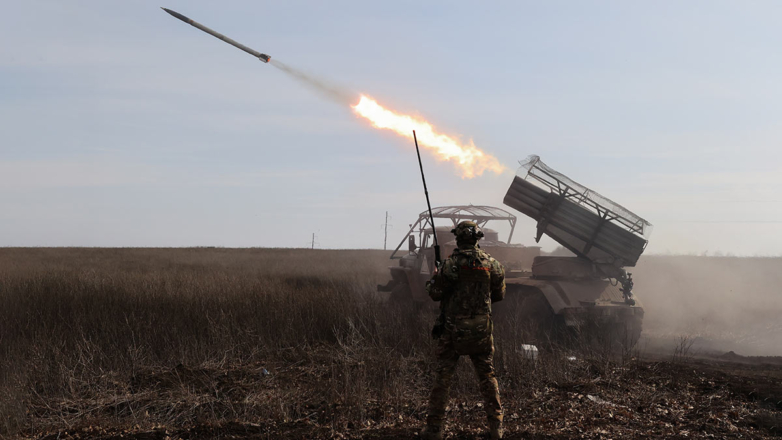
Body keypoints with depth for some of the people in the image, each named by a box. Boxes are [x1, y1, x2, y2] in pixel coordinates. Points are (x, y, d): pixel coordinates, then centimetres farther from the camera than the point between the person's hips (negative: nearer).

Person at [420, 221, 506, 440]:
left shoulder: (451, 264, -14)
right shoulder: (492, 264, -2)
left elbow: (435, 293, -8)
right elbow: (499, 294, 9)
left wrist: (434, 279, 12)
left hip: (453, 329, -3)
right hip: (482, 328, 3)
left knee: (443, 377, 6)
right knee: (487, 377, 14)